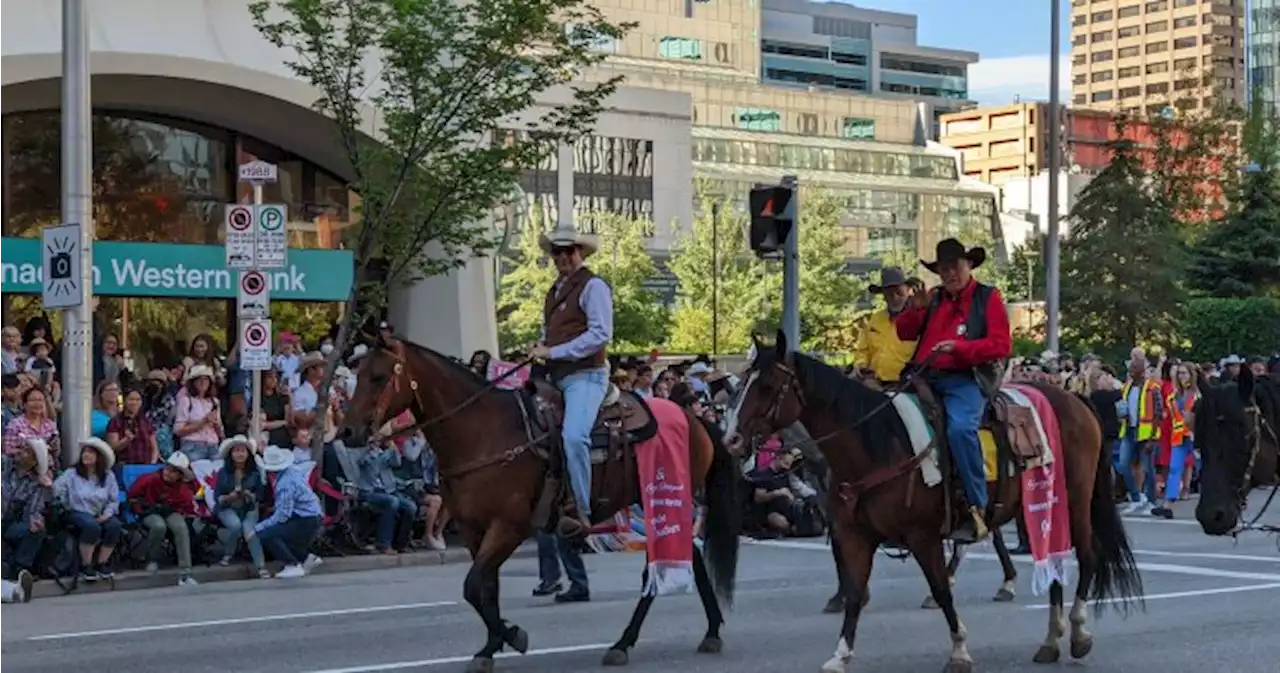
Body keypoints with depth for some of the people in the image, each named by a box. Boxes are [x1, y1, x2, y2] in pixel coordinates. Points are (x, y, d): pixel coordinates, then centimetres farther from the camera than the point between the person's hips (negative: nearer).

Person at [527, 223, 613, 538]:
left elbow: (600, 334, -14)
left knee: (574, 436, -28)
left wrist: (553, 352, -15)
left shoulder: (593, 286, -4)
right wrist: (540, 345, 9)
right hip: (556, 377, 9)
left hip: (585, 375, -9)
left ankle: (581, 512, -24)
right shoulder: (555, 290, 21)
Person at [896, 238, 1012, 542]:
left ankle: (977, 510, -27)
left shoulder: (987, 297, 7)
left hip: (966, 378, -6)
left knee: (960, 428, -33)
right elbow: (904, 333, 20)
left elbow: (1002, 345, -3)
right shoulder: (934, 299, 20)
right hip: (925, 378, 6)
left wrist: (957, 348, -14)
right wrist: (916, 309, 1)